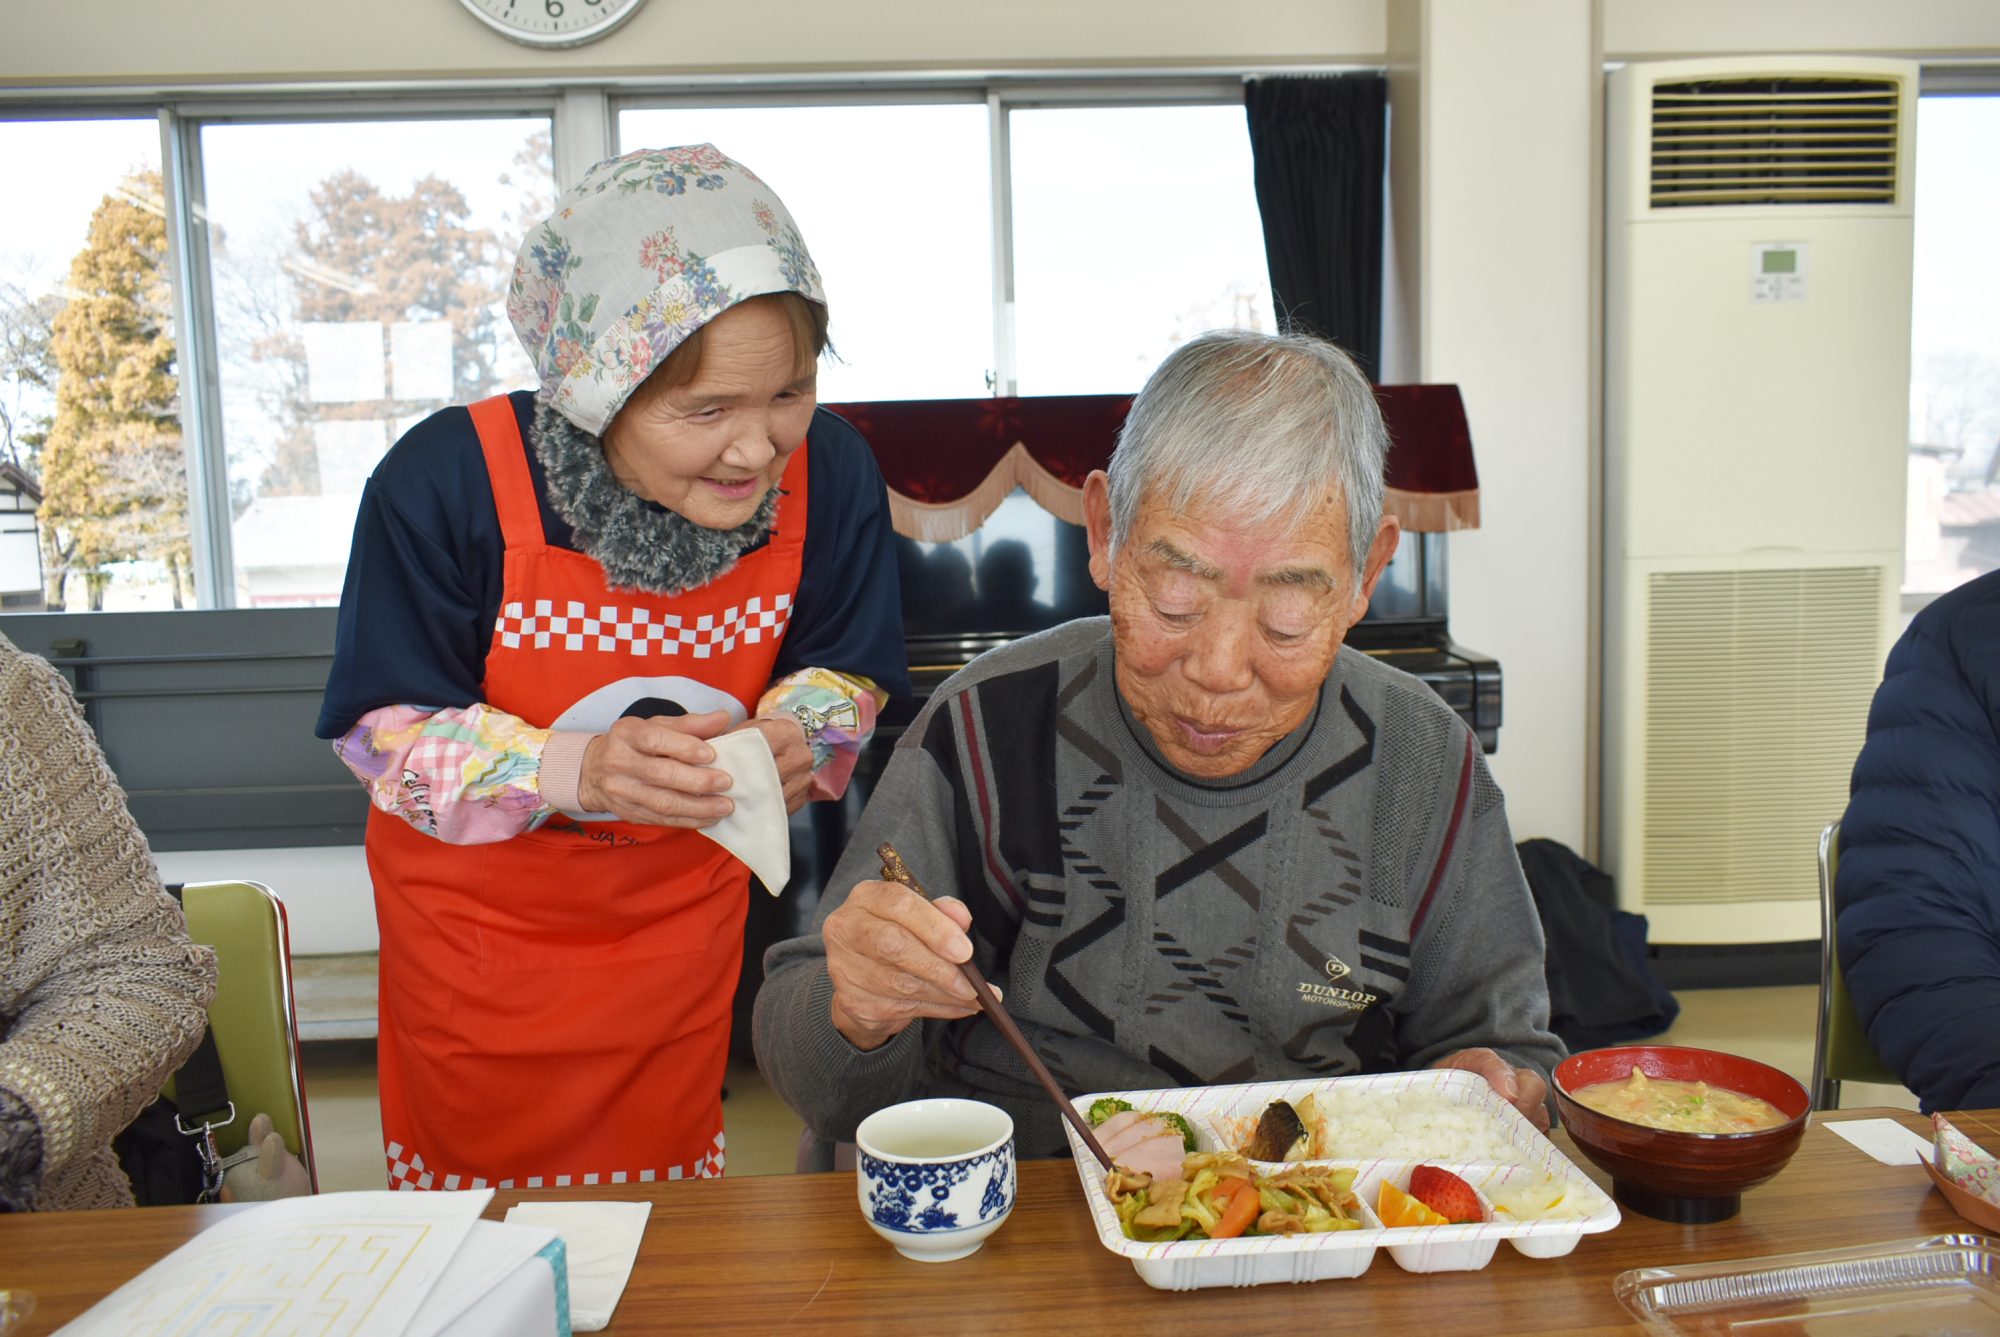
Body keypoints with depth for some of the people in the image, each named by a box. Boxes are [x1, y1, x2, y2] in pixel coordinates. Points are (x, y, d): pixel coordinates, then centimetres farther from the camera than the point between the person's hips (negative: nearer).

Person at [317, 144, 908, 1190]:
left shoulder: (828, 472, -21)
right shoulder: (445, 481, -29)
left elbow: (844, 675, -6)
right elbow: (384, 732, -21)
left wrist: (792, 737, -29)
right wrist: (574, 769, -37)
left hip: (682, 904, 2)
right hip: (478, 909, -1)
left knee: (667, 1181, 21)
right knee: (470, 1182, 21)